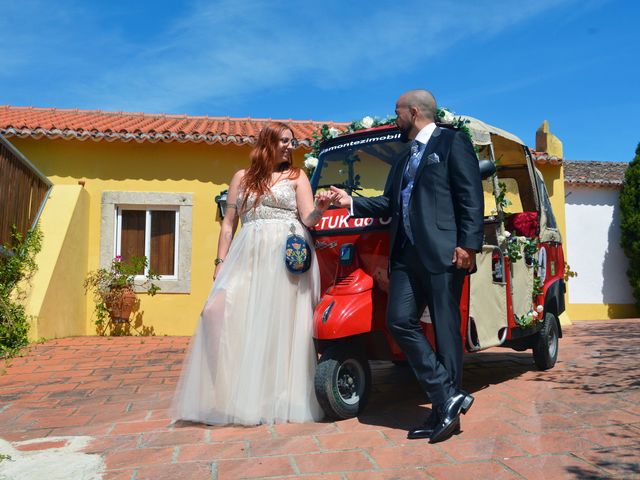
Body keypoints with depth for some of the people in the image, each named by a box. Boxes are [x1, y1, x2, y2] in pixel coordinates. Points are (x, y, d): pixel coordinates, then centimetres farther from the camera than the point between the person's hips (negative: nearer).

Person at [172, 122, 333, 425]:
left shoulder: (296, 176, 12)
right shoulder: (242, 178, 17)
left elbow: (308, 220, 0)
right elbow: (229, 223, 14)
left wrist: (320, 207, -22)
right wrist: (220, 261, 5)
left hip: (288, 258, -2)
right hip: (248, 258, 2)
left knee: (282, 324, -4)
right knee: (220, 313, -11)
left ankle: (281, 398, 4)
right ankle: (233, 396, -2)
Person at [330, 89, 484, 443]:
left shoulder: (452, 142, 4)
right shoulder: (404, 159, 27)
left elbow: (471, 196, -6)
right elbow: (388, 203, 29)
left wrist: (468, 243, -15)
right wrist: (352, 203, 21)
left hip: (442, 253, -7)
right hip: (406, 255, 7)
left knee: (445, 330, -3)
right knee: (400, 321, -4)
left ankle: (445, 411, 8)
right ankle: (449, 398, 2)